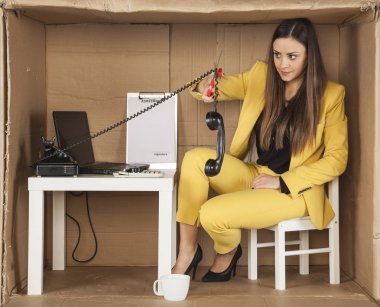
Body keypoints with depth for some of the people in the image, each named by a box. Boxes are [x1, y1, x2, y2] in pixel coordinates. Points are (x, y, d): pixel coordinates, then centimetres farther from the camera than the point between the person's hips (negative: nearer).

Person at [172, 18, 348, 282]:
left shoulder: (330, 94, -8)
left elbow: (337, 160, -8)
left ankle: (228, 252, 14)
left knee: (212, 214, -24)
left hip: (295, 189, -5)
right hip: (256, 175, 5)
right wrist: (205, 87, -18)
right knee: (195, 159, -21)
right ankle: (188, 251, -9)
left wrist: (281, 181, -15)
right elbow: (221, 86, 9)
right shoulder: (261, 76, 3)